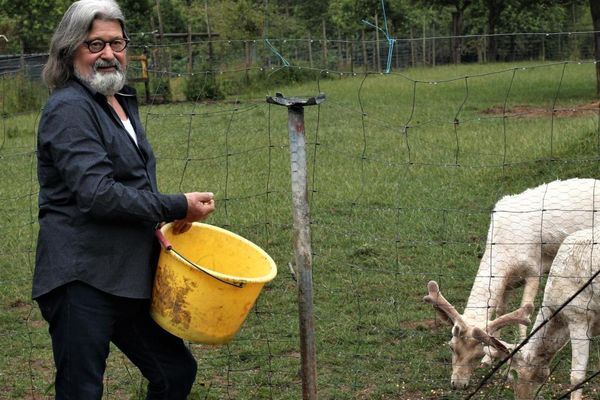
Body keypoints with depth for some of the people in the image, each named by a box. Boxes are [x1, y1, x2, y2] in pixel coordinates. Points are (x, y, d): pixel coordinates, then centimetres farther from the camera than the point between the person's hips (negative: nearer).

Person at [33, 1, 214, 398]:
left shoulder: (122, 101, 16)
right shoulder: (69, 108, -12)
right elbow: (96, 194, -22)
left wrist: (154, 226, 9)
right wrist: (178, 208, -17)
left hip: (130, 277, 9)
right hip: (82, 280, -9)